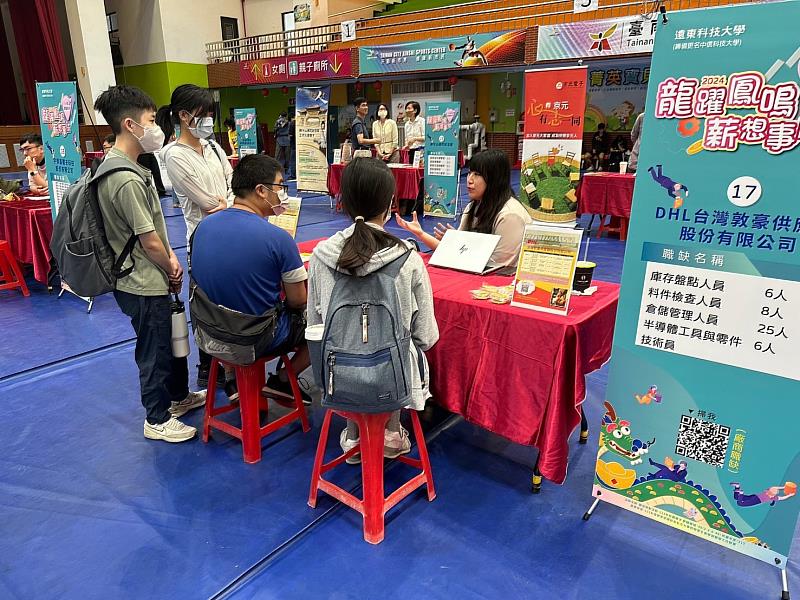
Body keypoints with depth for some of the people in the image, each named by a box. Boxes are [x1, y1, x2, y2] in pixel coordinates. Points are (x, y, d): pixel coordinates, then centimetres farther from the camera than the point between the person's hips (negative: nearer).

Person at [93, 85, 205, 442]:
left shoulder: (118, 164, 8)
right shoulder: (127, 179, -25)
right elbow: (149, 242, -22)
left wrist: (171, 258, 1)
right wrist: (171, 270, -6)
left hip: (146, 278, 10)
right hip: (144, 284, -10)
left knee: (172, 340, 24)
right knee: (155, 351, 7)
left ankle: (179, 396, 44)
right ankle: (158, 420, 26)